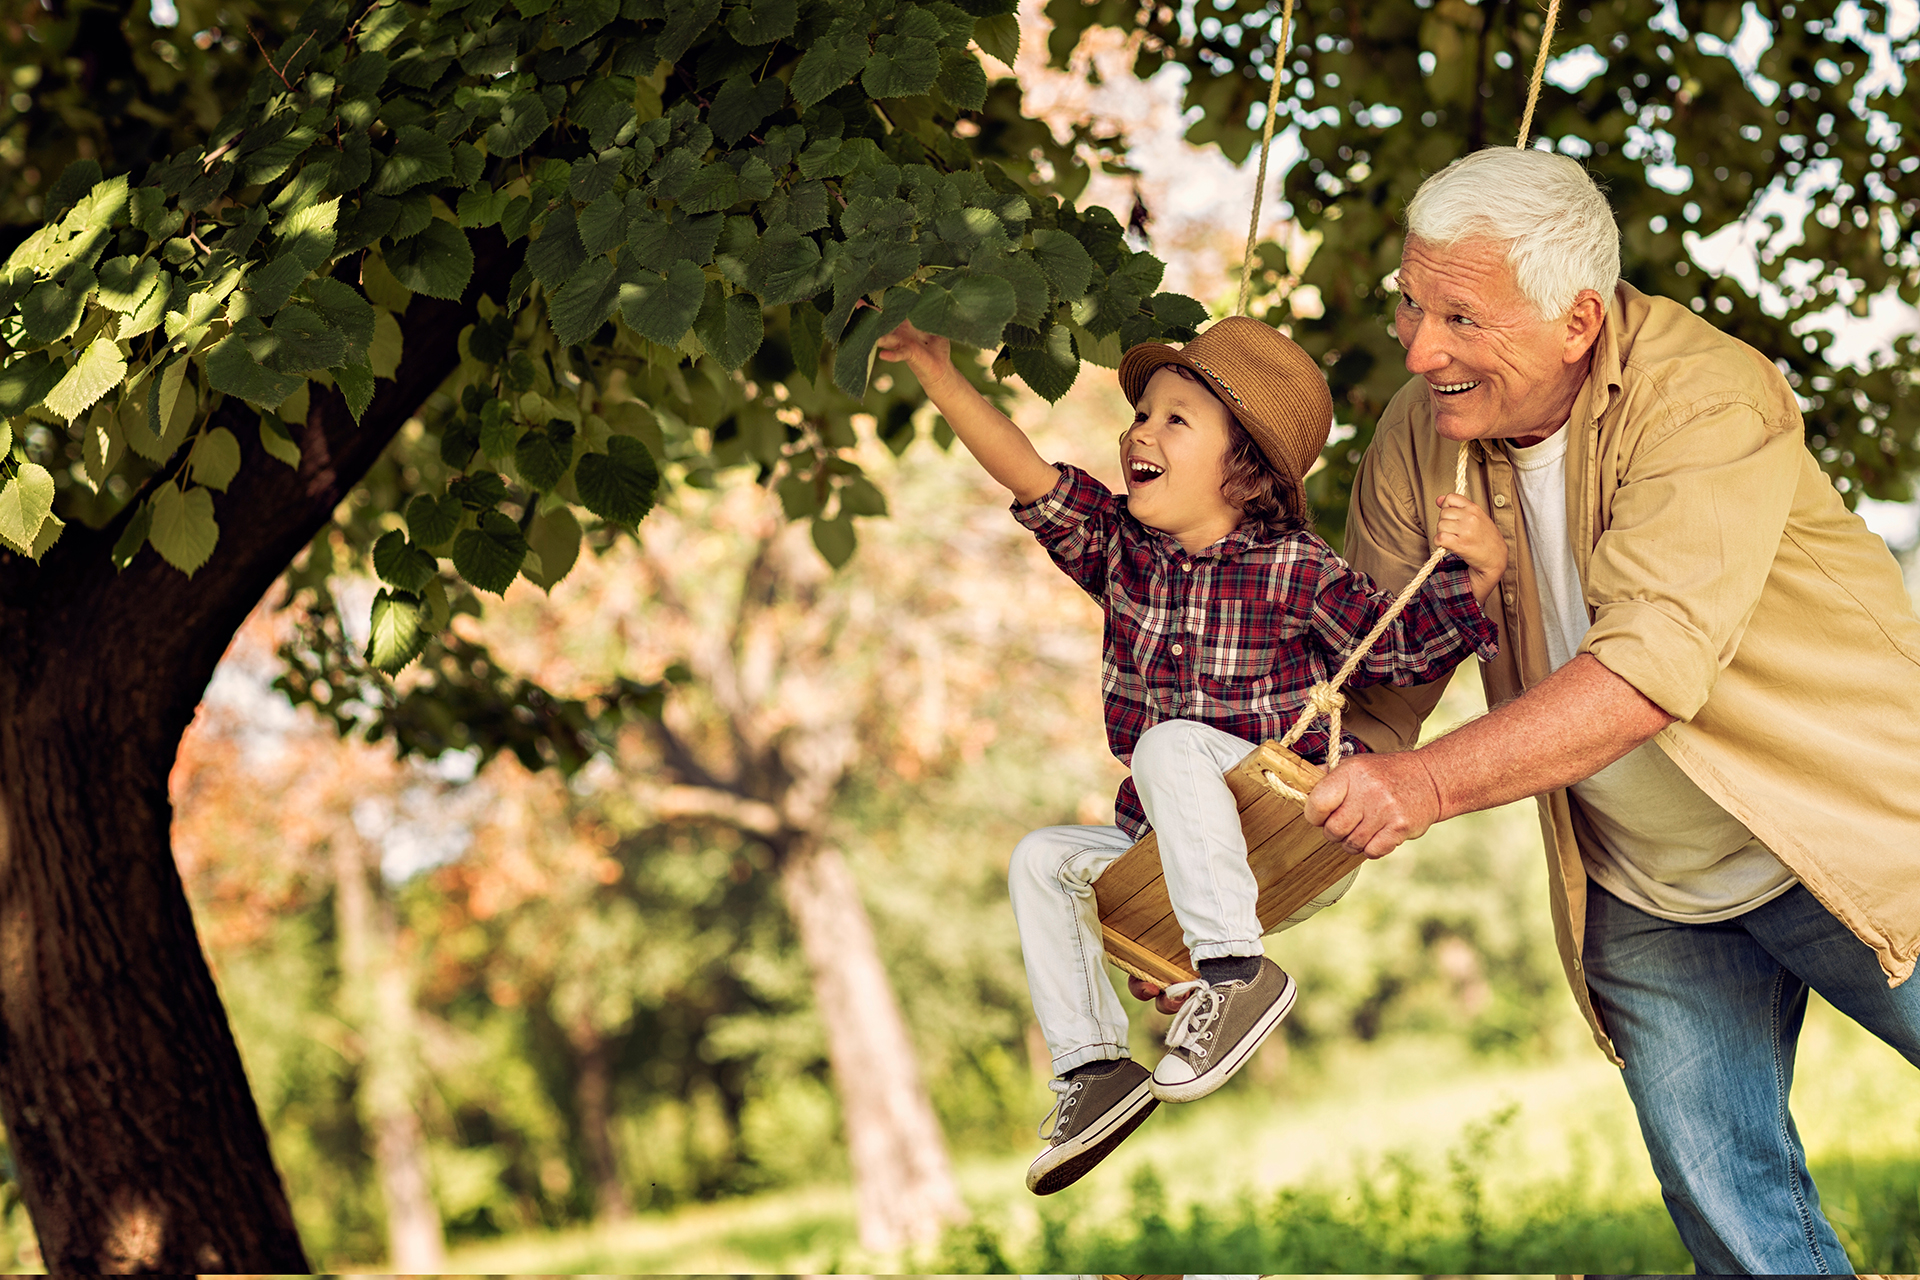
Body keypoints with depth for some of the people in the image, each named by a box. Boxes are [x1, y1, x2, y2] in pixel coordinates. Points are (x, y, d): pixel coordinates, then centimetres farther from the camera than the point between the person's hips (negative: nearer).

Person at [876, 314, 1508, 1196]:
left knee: (1172, 745, -30)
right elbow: (1027, 474, -7)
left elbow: (1406, 644, -13)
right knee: (1041, 862, 4)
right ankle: (1092, 1067, 1)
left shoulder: (1293, 571, -14)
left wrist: (1477, 569, -30)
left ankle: (1233, 970, -34)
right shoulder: (1121, 549, 0)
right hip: (1176, 847, 7)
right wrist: (936, 370, -16)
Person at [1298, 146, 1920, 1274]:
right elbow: (1372, 699, -2)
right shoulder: (1420, 441, -8)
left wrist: (1433, 782, -45)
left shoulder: (1707, 396, -25)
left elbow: (1653, 664, -36)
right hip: (1644, 903, 5)